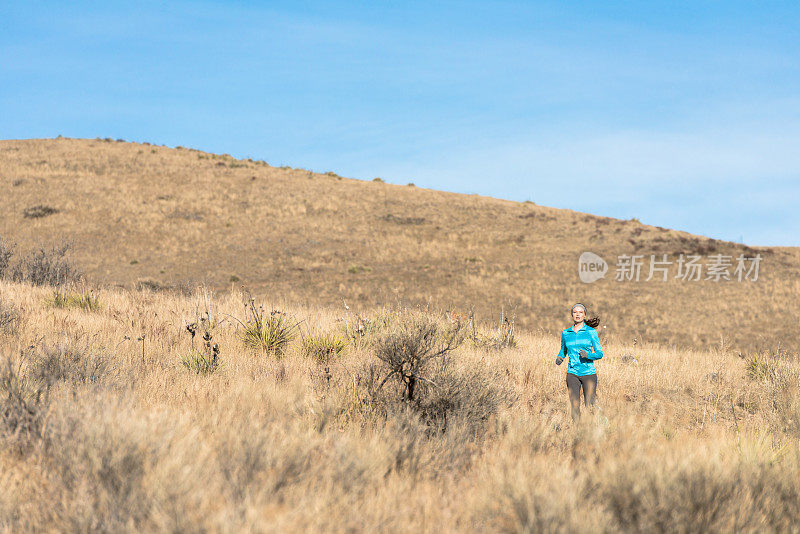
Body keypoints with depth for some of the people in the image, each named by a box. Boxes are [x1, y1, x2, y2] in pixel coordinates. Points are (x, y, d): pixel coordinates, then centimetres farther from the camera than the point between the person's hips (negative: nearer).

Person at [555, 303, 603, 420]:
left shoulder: (591, 332, 1)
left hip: (588, 373, -2)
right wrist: (559, 358, 1)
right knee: (574, 406, -6)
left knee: (589, 406, -4)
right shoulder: (566, 333, 10)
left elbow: (599, 353, 0)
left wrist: (588, 355, -19)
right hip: (572, 373, 2)